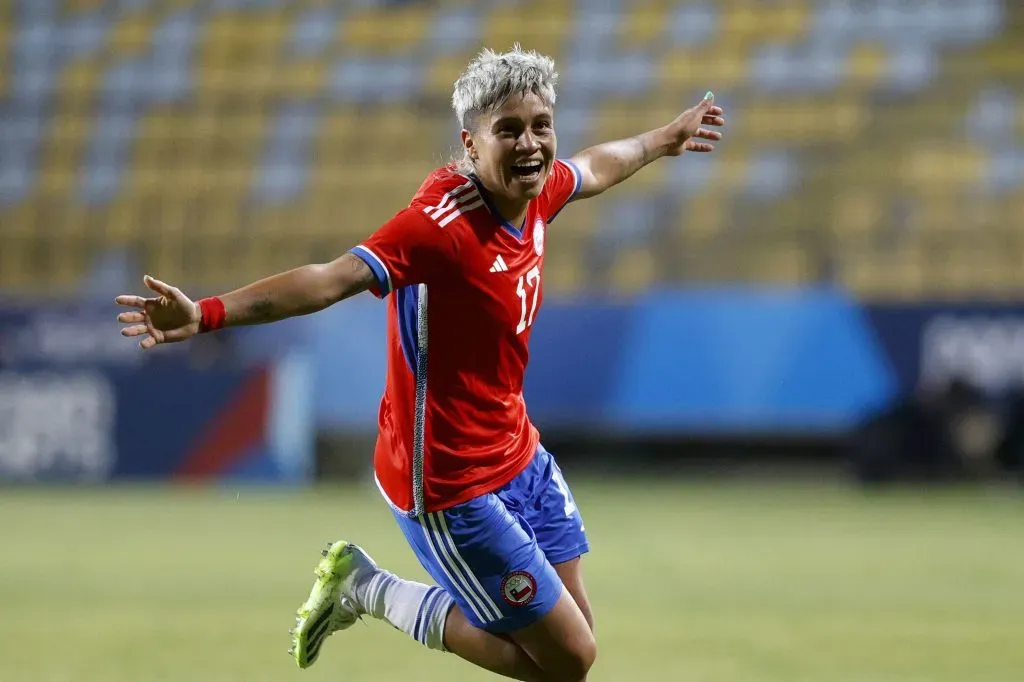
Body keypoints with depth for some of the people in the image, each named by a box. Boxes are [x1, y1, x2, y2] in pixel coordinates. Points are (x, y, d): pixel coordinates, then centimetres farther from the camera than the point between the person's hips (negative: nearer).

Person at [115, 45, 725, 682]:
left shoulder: (535, 190, -4)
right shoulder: (443, 223, -29)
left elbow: (594, 167, 20)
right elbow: (334, 278, -40)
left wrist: (663, 140, 38)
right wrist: (207, 314, -53)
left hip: (519, 455, 9)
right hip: (451, 482, -9)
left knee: (576, 629, 17)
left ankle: (364, 584, 27)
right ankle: (369, 588, 12)